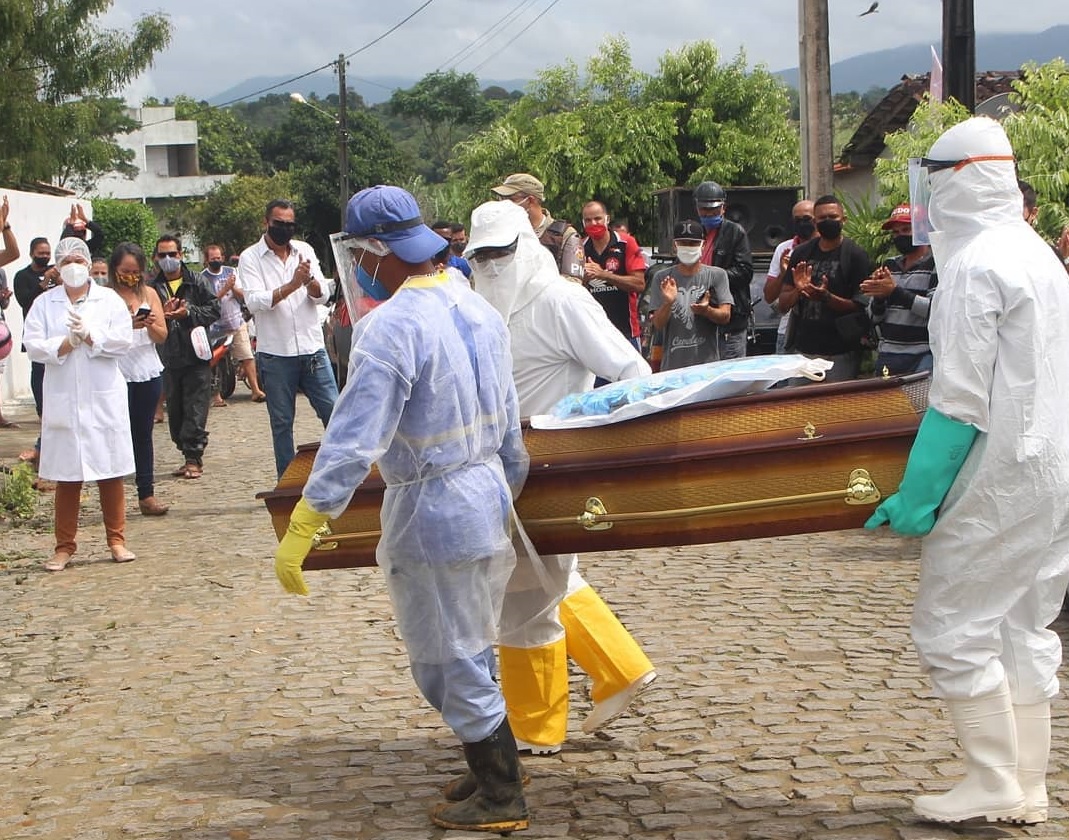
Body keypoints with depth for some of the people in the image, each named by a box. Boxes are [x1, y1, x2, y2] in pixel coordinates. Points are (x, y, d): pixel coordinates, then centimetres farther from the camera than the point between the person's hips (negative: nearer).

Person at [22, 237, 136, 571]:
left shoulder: (109, 299, 5)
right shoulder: (44, 303, 7)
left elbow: (123, 341, -5)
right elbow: (33, 345, -3)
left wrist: (88, 335, -15)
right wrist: (66, 343, -15)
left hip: (104, 399, 0)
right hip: (63, 401, 0)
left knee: (110, 473, 3)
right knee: (66, 476, 3)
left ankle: (117, 540, 12)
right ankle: (65, 546, 10)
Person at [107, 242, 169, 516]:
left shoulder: (149, 294, 9)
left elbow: (162, 336, 6)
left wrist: (151, 325, -14)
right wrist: (127, 325, -25)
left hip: (148, 373, 4)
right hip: (117, 373, -4)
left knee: (143, 433, 9)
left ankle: (147, 493, 12)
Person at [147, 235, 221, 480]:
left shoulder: (195, 283, 3)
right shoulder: (153, 288, 8)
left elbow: (215, 310, 1)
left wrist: (189, 313, -12)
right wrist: (162, 315, -16)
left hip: (196, 357, -3)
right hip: (169, 357, 3)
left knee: (196, 409, -7)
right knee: (175, 411, 8)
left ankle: (193, 457, -3)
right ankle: (190, 457, 18)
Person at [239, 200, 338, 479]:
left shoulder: (304, 251, 7)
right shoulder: (250, 257, -2)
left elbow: (323, 296, 2)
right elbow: (254, 301, -14)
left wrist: (309, 280, -20)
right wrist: (292, 285, -25)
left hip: (312, 348, 2)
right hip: (275, 354, -2)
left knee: (333, 411, 1)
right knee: (282, 422, 7)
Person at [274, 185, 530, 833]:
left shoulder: (390, 328, -21)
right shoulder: (478, 309, 6)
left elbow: (353, 442, -26)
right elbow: (509, 421, 14)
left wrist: (301, 528, -23)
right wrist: (511, 486, 27)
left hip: (431, 513, -8)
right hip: (488, 495, 9)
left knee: (450, 664, 6)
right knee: (469, 652, 23)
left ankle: (501, 799, 16)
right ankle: (497, 766, 36)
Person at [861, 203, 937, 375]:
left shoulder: (936, 266, -3)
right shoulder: (889, 266, 15)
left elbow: (936, 309, -17)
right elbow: (874, 317, 15)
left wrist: (895, 291, -20)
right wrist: (879, 297, -7)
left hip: (922, 355, -6)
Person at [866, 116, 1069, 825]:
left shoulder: (973, 266, -16)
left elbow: (960, 400, -19)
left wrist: (917, 493, -15)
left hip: (997, 476, -9)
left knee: (953, 627, 0)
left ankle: (995, 785, 5)